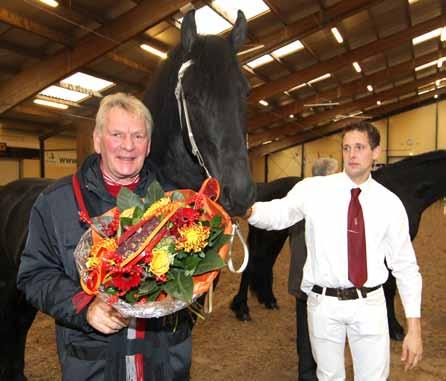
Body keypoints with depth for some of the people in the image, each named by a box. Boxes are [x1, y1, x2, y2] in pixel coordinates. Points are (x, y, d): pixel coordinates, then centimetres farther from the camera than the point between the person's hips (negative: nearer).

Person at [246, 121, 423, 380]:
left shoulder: (390, 203, -1)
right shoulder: (314, 189, -5)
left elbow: (406, 266, 1)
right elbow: (277, 214, -15)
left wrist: (414, 327, -2)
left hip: (370, 304, 1)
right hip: (324, 302, -1)